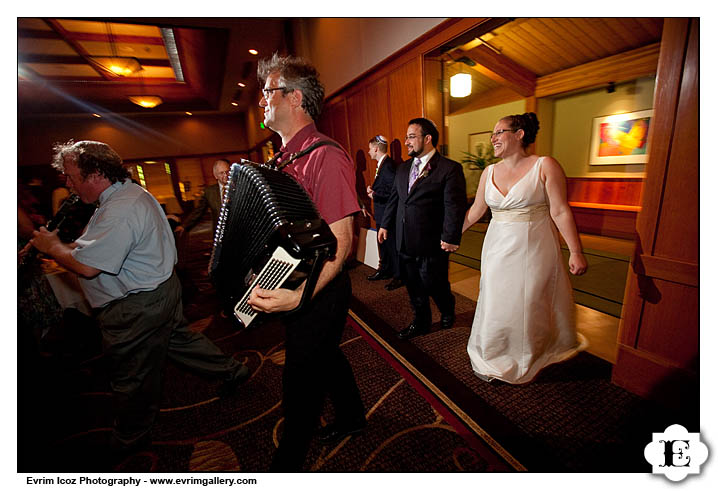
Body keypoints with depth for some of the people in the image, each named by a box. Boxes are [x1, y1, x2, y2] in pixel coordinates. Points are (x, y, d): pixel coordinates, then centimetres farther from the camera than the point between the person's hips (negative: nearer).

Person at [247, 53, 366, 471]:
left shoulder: (325, 156, -20)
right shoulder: (284, 159, 10)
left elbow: (340, 242, -26)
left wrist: (300, 295, -36)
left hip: (319, 292, -9)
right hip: (294, 285, 9)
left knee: (301, 383, 9)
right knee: (326, 355, 25)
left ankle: (288, 464, 37)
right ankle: (351, 417, 51)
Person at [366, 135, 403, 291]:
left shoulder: (388, 166, -19)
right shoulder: (381, 165, 13)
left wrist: (375, 195, -20)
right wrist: (373, 189, 1)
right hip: (382, 214, 10)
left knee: (392, 246, 1)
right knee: (383, 244, 20)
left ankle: (399, 276, 15)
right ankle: (384, 270, 36)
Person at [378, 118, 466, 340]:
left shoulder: (450, 169, -9)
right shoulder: (403, 168, 12)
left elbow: (454, 206, -15)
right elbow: (394, 198, 17)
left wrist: (450, 237, -20)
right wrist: (385, 224, 13)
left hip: (432, 244, -6)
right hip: (404, 242, 6)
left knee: (434, 285, 9)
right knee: (413, 287, 16)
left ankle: (448, 311, 42)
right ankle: (421, 322, 38)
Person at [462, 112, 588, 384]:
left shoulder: (545, 166, -8)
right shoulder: (489, 172, 5)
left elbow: (560, 212, -11)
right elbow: (475, 211, 11)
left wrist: (575, 252, -12)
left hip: (533, 250, -3)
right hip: (498, 250, 4)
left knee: (529, 306, 11)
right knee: (495, 304, 11)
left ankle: (527, 361, 37)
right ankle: (492, 358, 34)